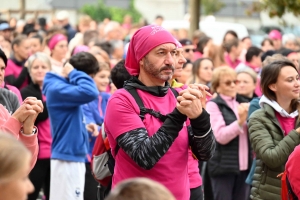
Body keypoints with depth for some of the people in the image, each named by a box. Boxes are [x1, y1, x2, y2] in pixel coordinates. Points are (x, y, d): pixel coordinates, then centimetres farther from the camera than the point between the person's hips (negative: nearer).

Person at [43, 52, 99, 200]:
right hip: (67, 157, -10)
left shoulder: (62, 87, 12)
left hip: (73, 155, 10)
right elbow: (90, 92, -32)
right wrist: (74, 74, -18)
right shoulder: (57, 89, -18)